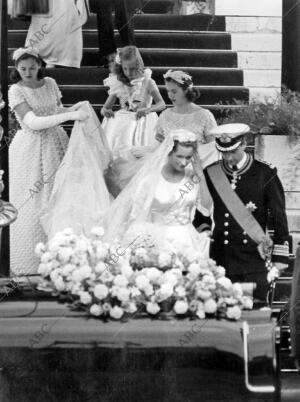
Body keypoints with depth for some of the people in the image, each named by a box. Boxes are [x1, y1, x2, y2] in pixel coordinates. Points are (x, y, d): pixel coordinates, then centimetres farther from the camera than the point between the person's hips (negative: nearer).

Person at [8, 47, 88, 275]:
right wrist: (70, 116, -27)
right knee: (32, 206, -2)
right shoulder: (16, 91, -12)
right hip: (30, 151, -5)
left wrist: (74, 109, -4)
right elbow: (33, 122, -22)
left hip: (56, 145, 5)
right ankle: (30, 262, 7)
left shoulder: (50, 84, 4)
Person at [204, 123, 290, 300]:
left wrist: (279, 258, -2)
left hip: (254, 257, -2)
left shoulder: (265, 174, -2)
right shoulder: (211, 174, 5)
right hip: (221, 257, 2)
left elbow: (279, 218, 0)